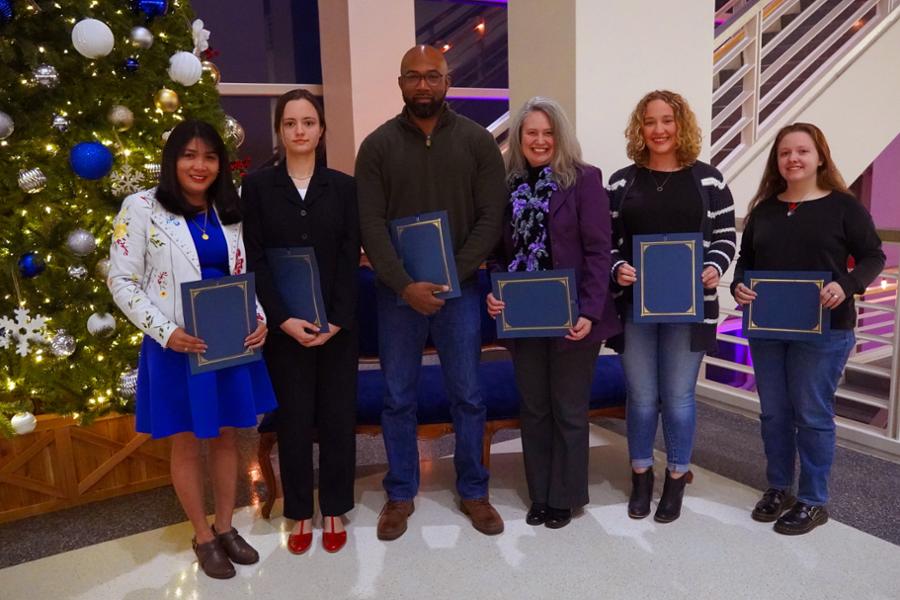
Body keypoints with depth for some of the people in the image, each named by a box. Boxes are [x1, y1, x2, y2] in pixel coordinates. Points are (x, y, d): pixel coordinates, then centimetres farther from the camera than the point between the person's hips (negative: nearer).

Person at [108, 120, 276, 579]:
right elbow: (121, 281, -7)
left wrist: (259, 319, -7)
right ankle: (203, 537, 28)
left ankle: (226, 527, 33)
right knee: (187, 443, 10)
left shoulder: (230, 211, 7)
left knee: (226, 436, 14)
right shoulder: (142, 207, -6)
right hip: (176, 346, -4)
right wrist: (166, 331, -18)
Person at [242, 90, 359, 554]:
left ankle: (334, 510, 26)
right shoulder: (257, 185, 2)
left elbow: (350, 258, -1)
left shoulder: (343, 186, 3)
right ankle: (300, 512, 26)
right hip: (283, 326, 0)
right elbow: (255, 260, -3)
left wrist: (337, 320, -11)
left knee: (338, 417, 8)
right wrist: (283, 319, -13)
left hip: (337, 324, 1)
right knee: (293, 420, 8)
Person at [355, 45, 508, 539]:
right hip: (397, 292, 0)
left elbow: (491, 219, -3)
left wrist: (450, 278, -13)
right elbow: (370, 226, -5)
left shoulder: (477, 141, 1)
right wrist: (405, 285, -16)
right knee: (397, 399, 10)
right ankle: (400, 494, 28)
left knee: (468, 396, 9)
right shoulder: (377, 146, 1)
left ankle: (473, 492, 28)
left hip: (459, 289, 0)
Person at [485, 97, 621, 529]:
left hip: (572, 317, -4)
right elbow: (502, 252, 9)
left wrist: (588, 311, -19)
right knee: (533, 409, 15)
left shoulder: (584, 179, -6)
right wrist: (493, 294, -8)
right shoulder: (508, 184, 6)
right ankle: (539, 494, 31)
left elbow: (598, 250, -11)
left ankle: (565, 497, 27)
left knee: (569, 411, 10)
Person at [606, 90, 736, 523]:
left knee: (678, 396, 7)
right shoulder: (621, 182, 6)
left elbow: (725, 236, 6)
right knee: (641, 396, 9)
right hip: (634, 304, 1)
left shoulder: (708, 180, 4)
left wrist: (714, 268, -13)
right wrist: (618, 268, -13)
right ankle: (640, 475, 28)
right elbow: (607, 240, 6)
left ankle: (677, 478, 26)